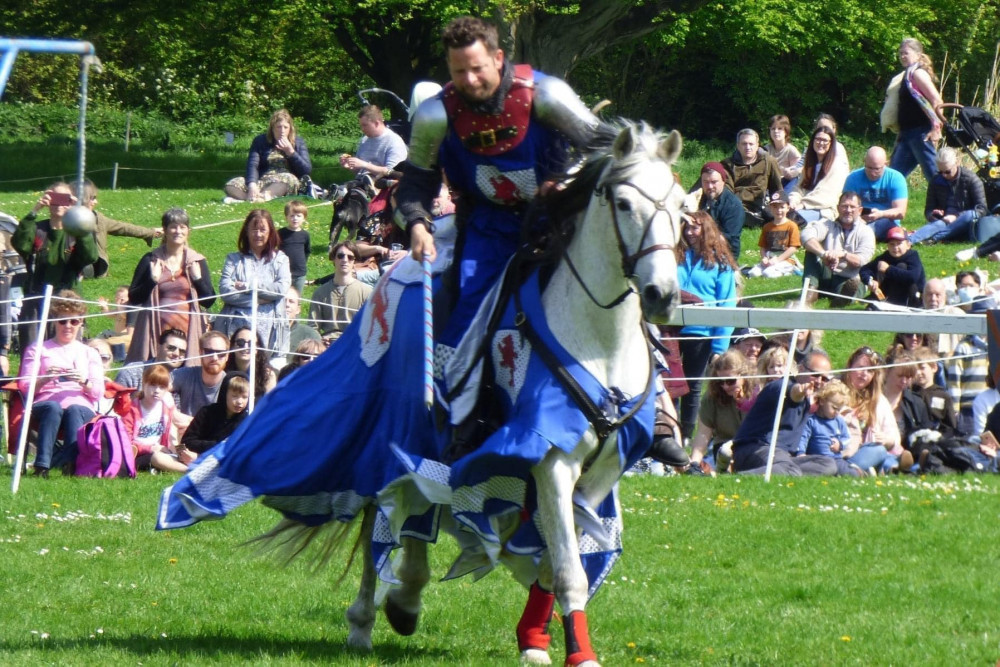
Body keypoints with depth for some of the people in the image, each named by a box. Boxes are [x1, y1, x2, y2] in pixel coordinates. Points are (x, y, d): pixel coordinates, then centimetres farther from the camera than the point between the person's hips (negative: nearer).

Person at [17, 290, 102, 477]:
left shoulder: (89, 354, 26)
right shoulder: (37, 349, 23)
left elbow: (98, 392, 12)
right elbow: (24, 387, 11)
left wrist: (84, 382, -10)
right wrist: (45, 379, -11)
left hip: (81, 407, 1)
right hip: (44, 405, -1)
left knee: (74, 411, -37)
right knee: (53, 407, -39)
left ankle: (71, 462, -58)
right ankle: (42, 466, -54)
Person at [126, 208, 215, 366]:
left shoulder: (197, 262, 8)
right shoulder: (151, 260, 6)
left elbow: (209, 301, 6)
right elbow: (133, 298, 3)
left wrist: (197, 278, -9)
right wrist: (153, 280, -11)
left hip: (187, 329, 1)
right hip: (156, 329, -1)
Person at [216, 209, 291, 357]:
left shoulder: (280, 259, 14)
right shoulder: (234, 259, 13)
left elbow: (282, 289, -3)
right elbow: (225, 291, -2)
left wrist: (248, 286, -3)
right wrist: (258, 300, -8)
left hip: (269, 327, 0)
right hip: (237, 326, 0)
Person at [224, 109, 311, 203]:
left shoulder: (298, 142, 10)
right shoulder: (260, 141, 10)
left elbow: (307, 170, 1)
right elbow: (252, 164, -5)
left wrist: (290, 152, -10)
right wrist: (252, 185, -24)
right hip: (262, 182, 1)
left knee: (289, 179, -37)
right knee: (231, 186, -25)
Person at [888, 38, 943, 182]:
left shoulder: (918, 73, -9)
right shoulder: (907, 75, 18)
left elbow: (937, 100, -17)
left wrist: (936, 128, -20)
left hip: (921, 132, -10)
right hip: (907, 135, 10)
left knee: (932, 174, -9)